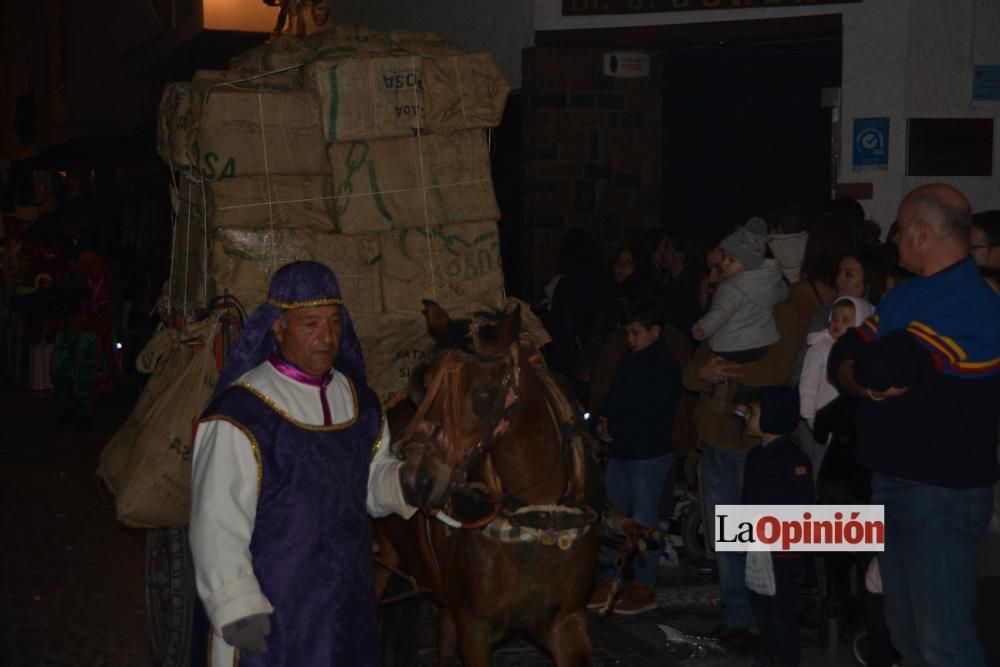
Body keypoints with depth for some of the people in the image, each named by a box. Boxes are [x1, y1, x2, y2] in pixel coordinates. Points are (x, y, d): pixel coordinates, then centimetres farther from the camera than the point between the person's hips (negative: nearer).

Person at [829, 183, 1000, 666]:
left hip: (941, 493, -9)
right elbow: (841, 365, 7)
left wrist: (875, 368, -5)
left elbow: (879, 366, -27)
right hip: (891, 481, 9)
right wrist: (869, 385, -15)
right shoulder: (907, 294, 12)